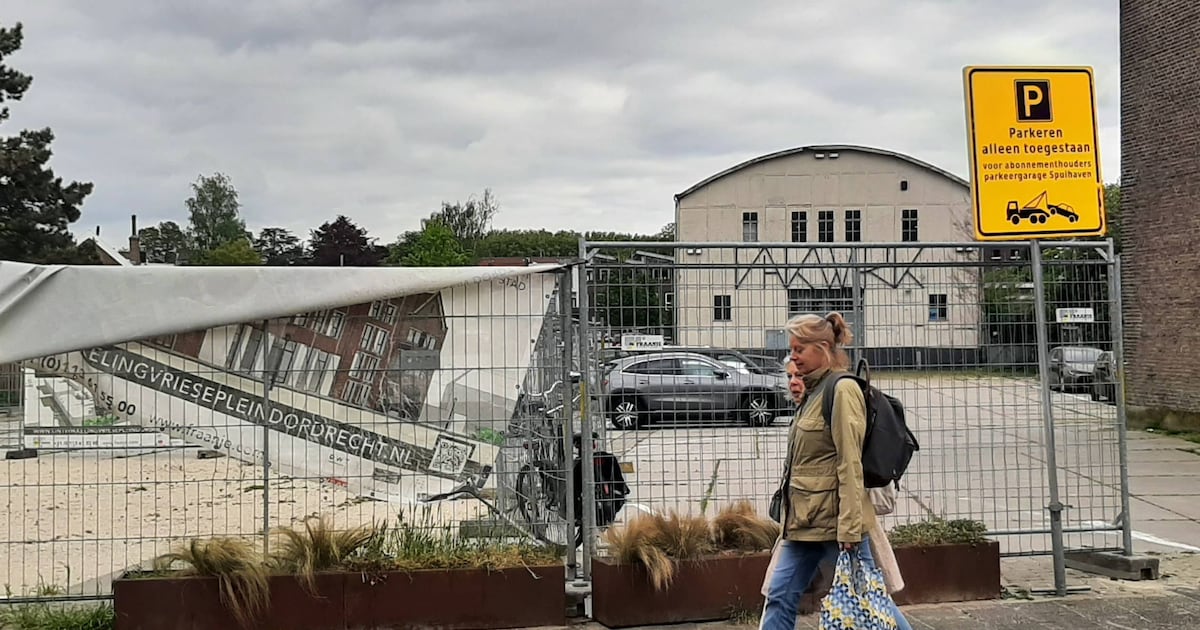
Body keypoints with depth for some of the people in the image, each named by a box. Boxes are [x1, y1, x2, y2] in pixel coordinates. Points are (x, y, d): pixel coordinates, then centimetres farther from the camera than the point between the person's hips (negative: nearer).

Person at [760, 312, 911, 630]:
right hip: (804, 520, 9)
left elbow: (850, 464, -19)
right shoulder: (813, 391, 14)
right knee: (779, 596, 8)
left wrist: (849, 528, -21)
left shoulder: (842, 389, -14)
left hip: (836, 519, -9)